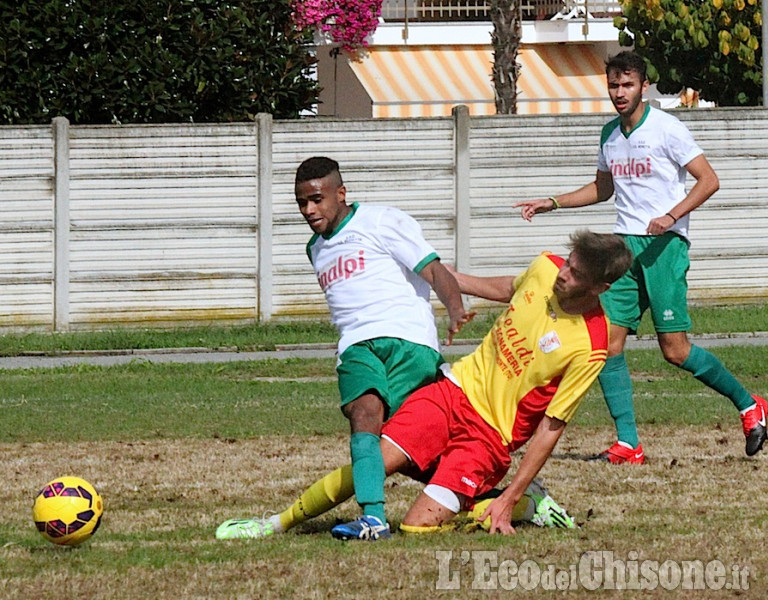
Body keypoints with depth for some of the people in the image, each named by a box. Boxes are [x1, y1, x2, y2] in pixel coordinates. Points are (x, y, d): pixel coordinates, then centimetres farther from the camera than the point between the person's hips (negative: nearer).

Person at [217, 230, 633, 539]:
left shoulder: (589, 350, -19)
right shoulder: (546, 269, -4)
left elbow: (550, 427, -13)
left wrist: (508, 501, -13)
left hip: (489, 439, -5)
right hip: (455, 390, 5)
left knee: (418, 526, -17)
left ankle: (522, 504, 4)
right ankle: (279, 523, 4)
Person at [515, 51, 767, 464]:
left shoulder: (666, 129, -6)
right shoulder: (610, 135, 14)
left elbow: (709, 180, -8)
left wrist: (671, 216, -20)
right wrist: (551, 203, 22)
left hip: (664, 244, -6)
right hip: (624, 244, 6)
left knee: (675, 349, -9)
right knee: (607, 343, -7)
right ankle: (628, 443, -4)